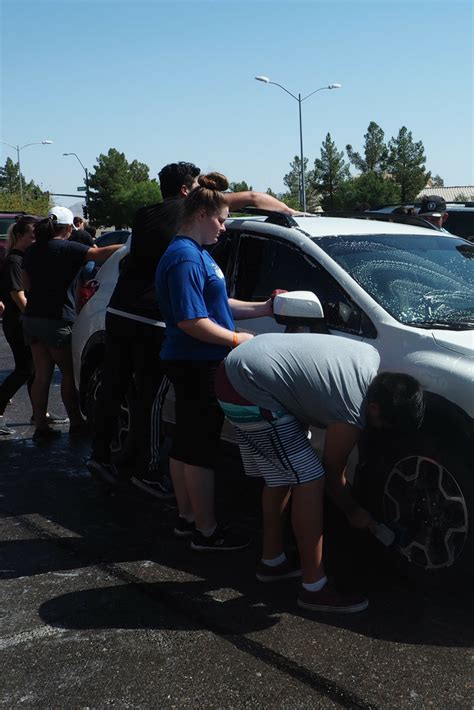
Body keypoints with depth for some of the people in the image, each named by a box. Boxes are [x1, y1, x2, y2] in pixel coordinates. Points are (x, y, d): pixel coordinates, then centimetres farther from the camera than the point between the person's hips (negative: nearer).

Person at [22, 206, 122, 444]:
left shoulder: (32, 251, 12)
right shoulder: (66, 248, -11)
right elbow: (100, 254, -20)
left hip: (32, 318, 7)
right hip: (56, 320, -7)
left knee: (42, 373, 9)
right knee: (69, 372, 7)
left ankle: (41, 427, 10)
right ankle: (76, 423, 16)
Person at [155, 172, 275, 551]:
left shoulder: (198, 253, 16)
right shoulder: (185, 257, -18)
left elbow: (217, 305, 19)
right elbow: (191, 321, -24)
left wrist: (263, 308, 12)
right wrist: (239, 339, -16)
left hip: (195, 364, 11)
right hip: (197, 366, -11)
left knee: (186, 444, 16)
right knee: (200, 448, -3)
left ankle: (187, 518, 28)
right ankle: (206, 531, 6)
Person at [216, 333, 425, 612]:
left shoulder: (372, 357, 1)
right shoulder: (352, 416, -19)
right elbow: (333, 473, -2)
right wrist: (354, 512, 15)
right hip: (249, 389, -10)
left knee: (283, 474, 20)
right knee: (309, 480, -8)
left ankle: (272, 561, 34)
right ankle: (315, 587, 0)